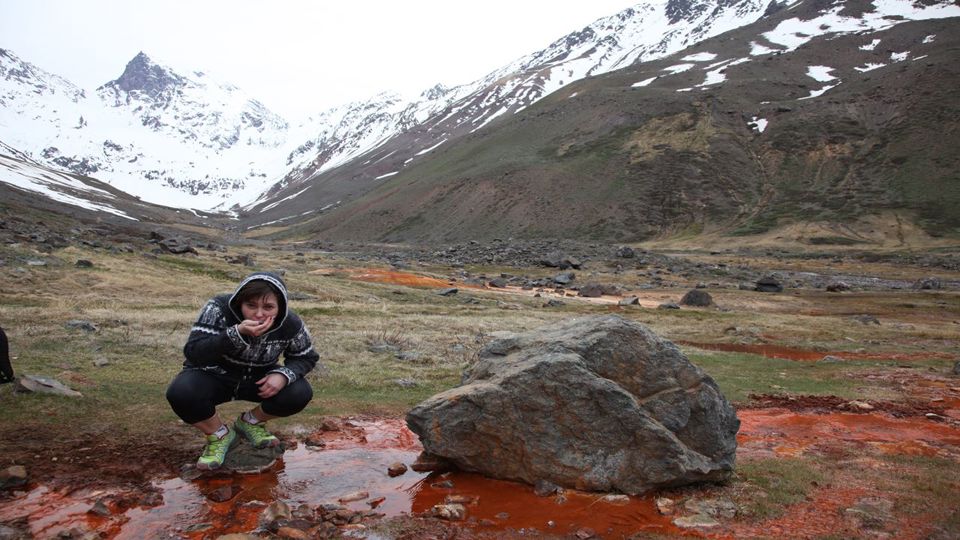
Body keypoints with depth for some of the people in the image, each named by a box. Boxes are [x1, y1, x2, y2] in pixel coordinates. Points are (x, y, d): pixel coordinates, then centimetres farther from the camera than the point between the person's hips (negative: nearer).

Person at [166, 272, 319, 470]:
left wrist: (284, 375, -24)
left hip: (258, 379, 2)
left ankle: (250, 422, 8)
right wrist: (238, 334, -47)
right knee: (181, 393, -34)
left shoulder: (291, 325, -18)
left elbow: (306, 357, -2)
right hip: (214, 377, -2)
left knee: (300, 393, -23)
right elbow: (193, 353, -34)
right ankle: (219, 434, -2)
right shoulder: (219, 309, -25)